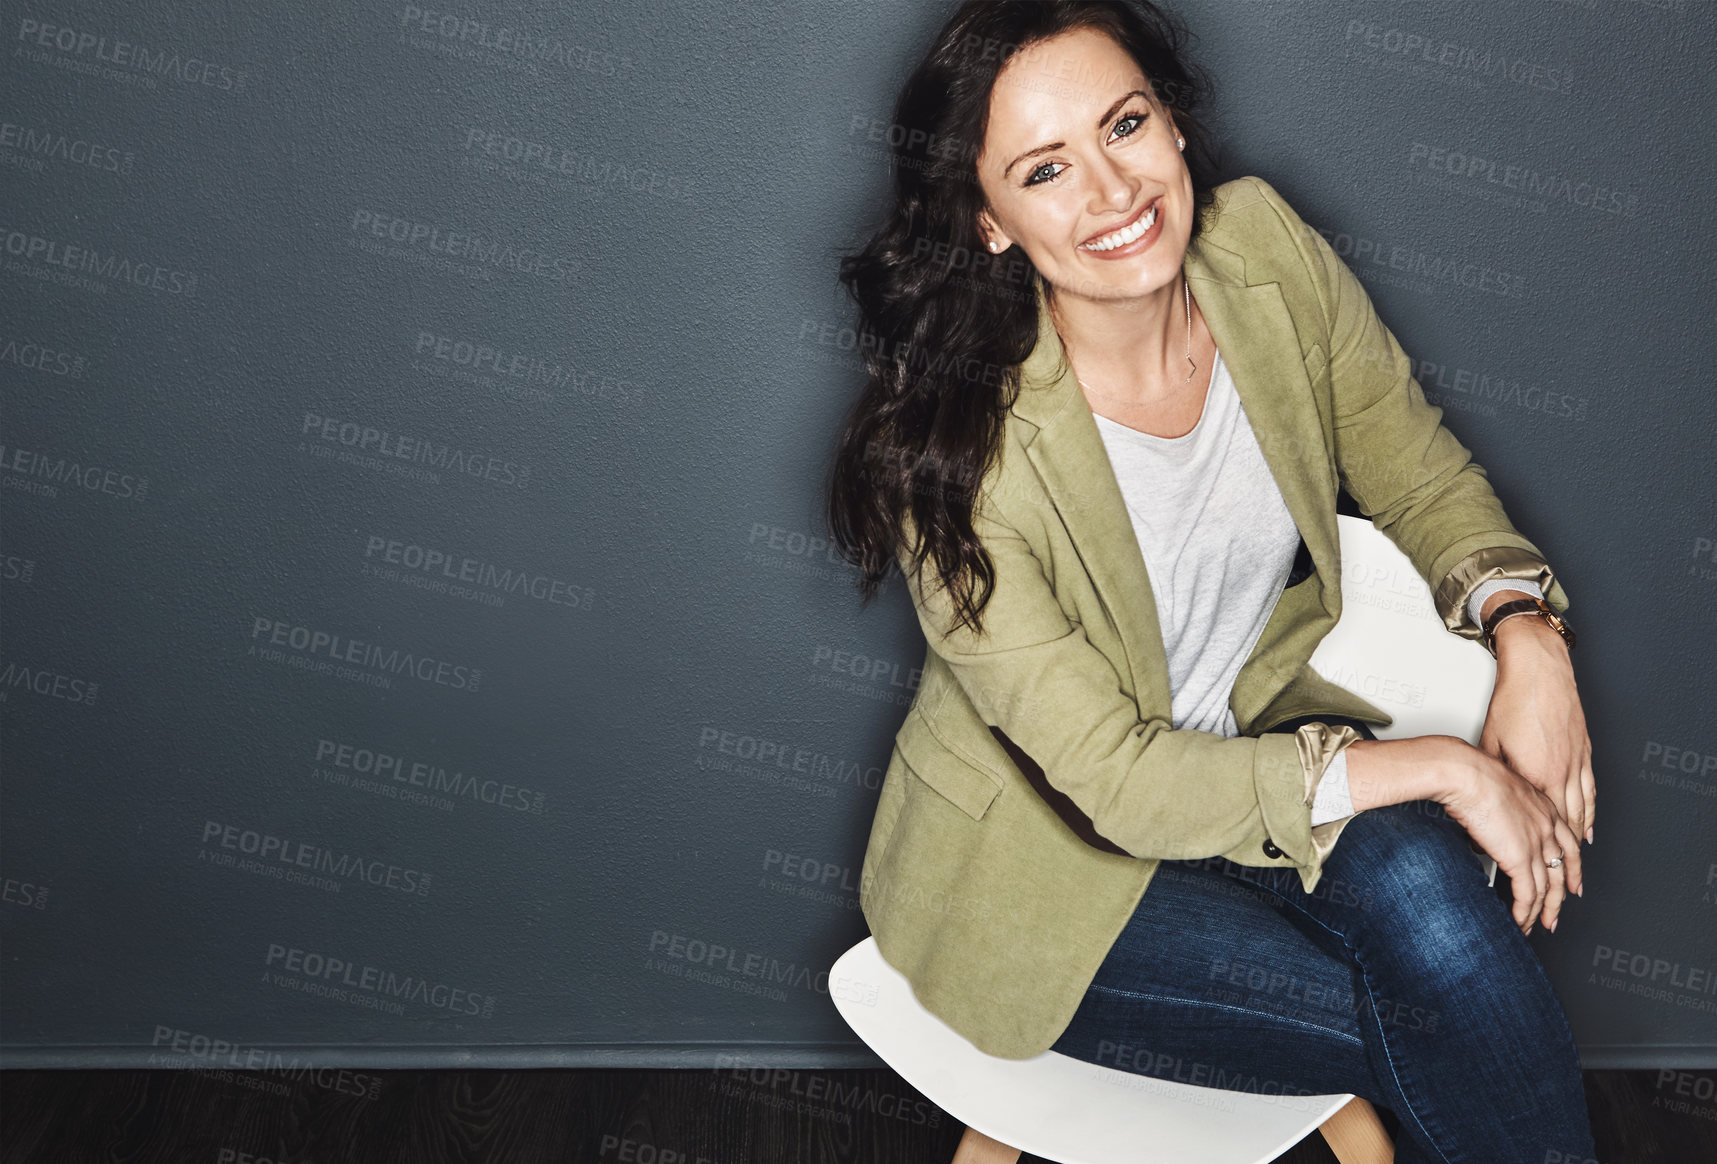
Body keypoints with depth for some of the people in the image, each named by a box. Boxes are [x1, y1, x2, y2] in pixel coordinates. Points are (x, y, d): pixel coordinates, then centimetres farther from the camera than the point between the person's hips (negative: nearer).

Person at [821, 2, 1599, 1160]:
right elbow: (1118, 781, -25)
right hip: (1045, 853, -4)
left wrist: (1528, 633, -18)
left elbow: (1423, 477, 2)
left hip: (1256, 732, 5)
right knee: (1449, 1032, -20)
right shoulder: (957, 454, -28)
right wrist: (1441, 768, -25)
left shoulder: (1268, 249, -12)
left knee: (1424, 890, -27)